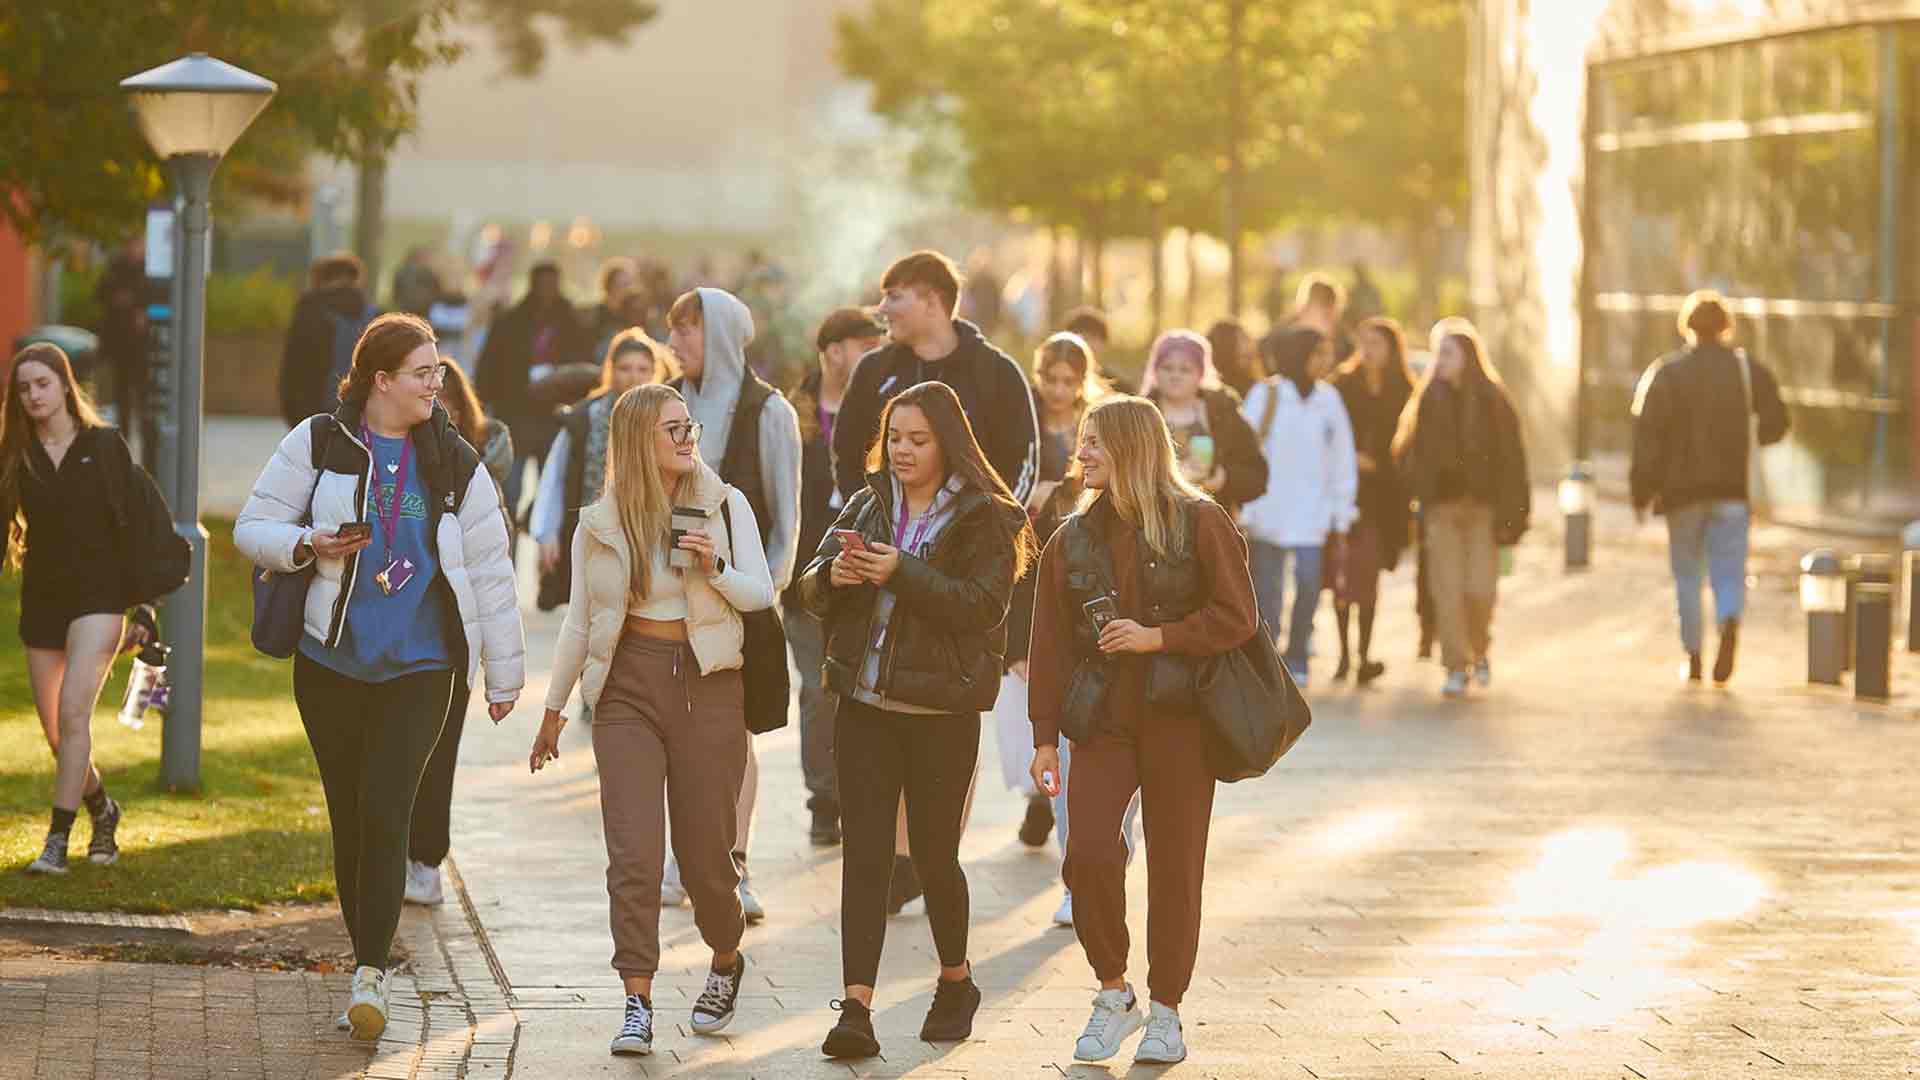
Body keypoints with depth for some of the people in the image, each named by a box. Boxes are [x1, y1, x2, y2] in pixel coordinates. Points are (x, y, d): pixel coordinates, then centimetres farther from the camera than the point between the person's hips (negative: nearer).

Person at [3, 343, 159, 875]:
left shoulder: (104, 445, -1)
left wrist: (143, 610, -3)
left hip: (99, 594, -4)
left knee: (73, 711, -20)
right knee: (55, 733, 8)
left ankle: (58, 839, -20)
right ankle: (102, 810, 34)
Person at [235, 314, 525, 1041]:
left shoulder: (455, 464, 4)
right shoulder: (319, 444, 1)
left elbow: (490, 572, 10)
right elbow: (252, 529, 4)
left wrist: (504, 675, 12)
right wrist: (307, 546, -18)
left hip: (417, 668, -1)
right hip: (330, 661, 1)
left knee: (385, 814, -13)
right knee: (349, 817, 6)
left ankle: (371, 976, -13)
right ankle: (368, 961, 20)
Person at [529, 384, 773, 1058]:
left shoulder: (725, 506, 4)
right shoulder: (600, 526, 5)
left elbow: (762, 593, 4)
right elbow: (579, 623, 12)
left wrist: (715, 569, -16)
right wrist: (553, 710, 16)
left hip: (707, 685, 0)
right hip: (629, 686, 0)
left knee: (705, 851, 5)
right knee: (634, 851, -10)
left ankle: (726, 962, 34)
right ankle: (637, 1005, -10)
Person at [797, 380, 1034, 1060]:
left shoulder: (984, 518, -4)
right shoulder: (867, 505, 11)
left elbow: (980, 604, -16)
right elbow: (811, 590, 7)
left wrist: (901, 573, -23)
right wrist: (834, 575, -16)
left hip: (942, 714, -4)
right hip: (866, 705, 4)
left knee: (934, 854, 6)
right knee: (864, 856, -3)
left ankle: (956, 981, 31)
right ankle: (856, 1010, -8)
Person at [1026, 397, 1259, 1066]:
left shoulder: (1200, 524, -2)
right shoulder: (1073, 540, 9)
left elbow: (1237, 617, -6)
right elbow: (1050, 646, 10)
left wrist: (1157, 638, -16)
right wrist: (1045, 736, 6)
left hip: (1179, 721, -2)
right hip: (1103, 721, 2)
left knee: (1175, 869, 2)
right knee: (1088, 853, -14)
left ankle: (1165, 1011, 16)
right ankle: (1113, 995, 5)